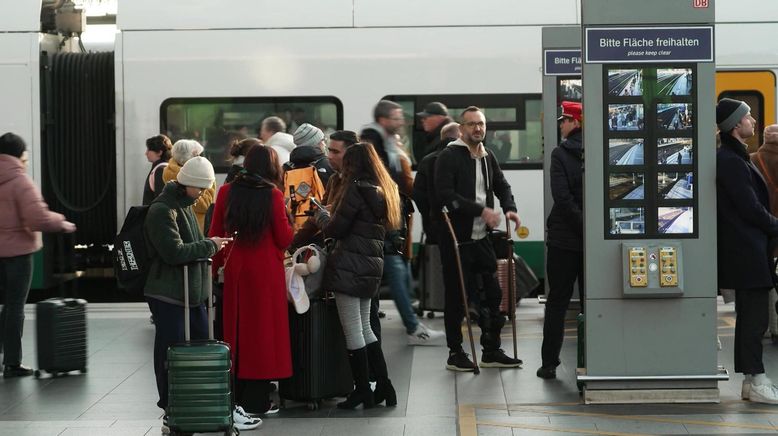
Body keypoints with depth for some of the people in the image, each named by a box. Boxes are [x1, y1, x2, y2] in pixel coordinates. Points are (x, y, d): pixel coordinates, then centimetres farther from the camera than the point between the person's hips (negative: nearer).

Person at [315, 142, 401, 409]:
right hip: (372, 265, 9)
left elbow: (335, 229, -12)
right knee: (365, 329, 17)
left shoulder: (356, 189, -12)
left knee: (352, 331, -2)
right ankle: (384, 386, 16)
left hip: (350, 265, -9)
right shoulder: (383, 190, 15)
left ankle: (362, 392, 1)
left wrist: (321, 214, 10)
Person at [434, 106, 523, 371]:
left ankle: (491, 351, 19)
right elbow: (446, 195, -21)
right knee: (457, 298, 3)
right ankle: (455, 353, 13)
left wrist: (509, 208, 1)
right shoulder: (449, 157, -11)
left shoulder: (487, 157, 12)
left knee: (492, 295, 9)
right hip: (456, 239, -7)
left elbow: (502, 185, 22)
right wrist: (481, 210, -25)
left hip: (482, 238, 7)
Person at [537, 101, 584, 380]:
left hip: (564, 239, -3)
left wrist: (583, 225, -13)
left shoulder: (561, 154, -9)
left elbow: (563, 198, -17)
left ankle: (549, 363, 5)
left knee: (557, 302, 5)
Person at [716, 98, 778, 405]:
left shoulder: (733, 158, 16)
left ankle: (751, 380, 17)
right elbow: (751, 208, -17)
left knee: (750, 317, 12)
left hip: (744, 250, 10)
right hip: (747, 250, -10)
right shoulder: (731, 162, -17)